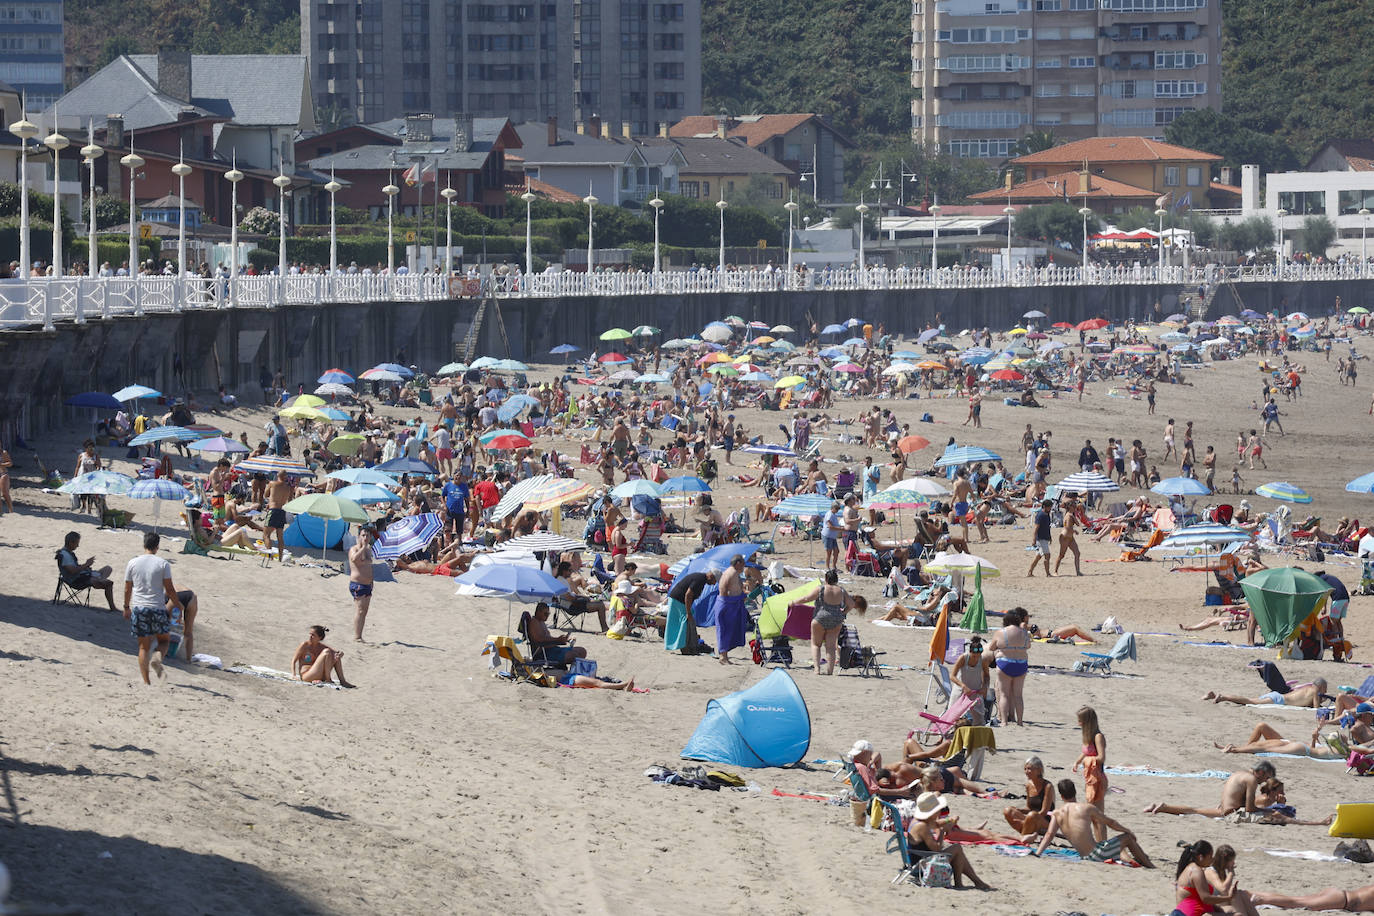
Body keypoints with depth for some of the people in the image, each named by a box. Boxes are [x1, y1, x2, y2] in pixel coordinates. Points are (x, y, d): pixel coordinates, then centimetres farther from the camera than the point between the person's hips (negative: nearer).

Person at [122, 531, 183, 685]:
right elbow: (169, 589, -3)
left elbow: (127, 589, 9)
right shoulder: (163, 564, -5)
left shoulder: (132, 563, 2)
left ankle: (146, 682, 3)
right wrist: (178, 604, 12)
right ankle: (157, 657, -15)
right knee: (164, 639, 17)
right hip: (157, 607, -2)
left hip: (138, 608, 2)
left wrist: (126, 607, 22)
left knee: (144, 646, 7)